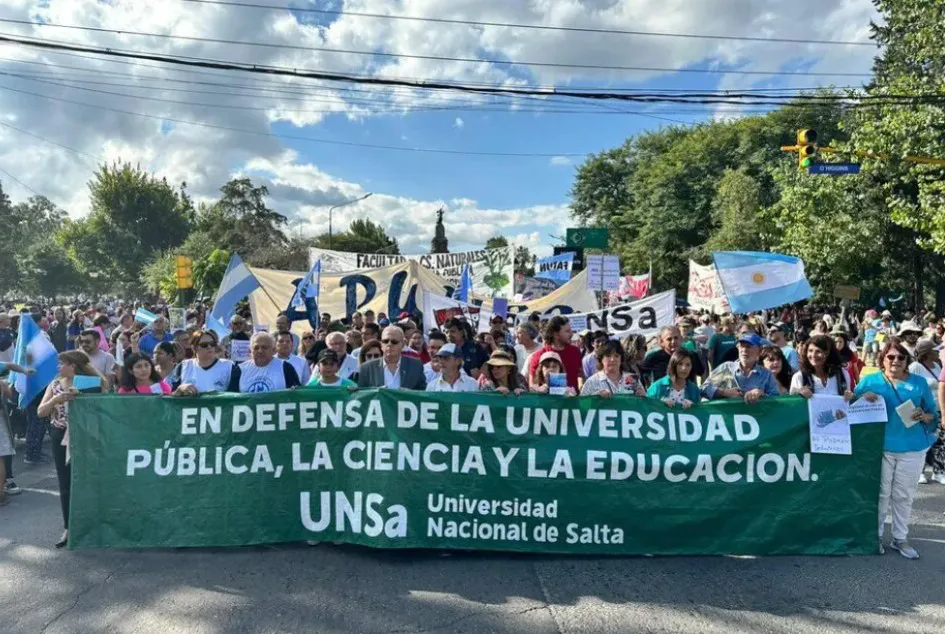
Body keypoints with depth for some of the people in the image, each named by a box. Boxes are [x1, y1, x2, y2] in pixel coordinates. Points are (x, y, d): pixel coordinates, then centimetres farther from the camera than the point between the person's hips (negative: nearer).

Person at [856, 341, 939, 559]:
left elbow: (933, 414, 8)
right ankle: (875, 535, 20)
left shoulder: (919, 383, 6)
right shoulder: (870, 381, 2)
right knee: (880, 493, 7)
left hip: (912, 448, 2)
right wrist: (863, 399, -19)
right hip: (880, 446, -2)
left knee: (904, 495, 11)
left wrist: (924, 416, -13)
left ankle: (900, 538, 25)